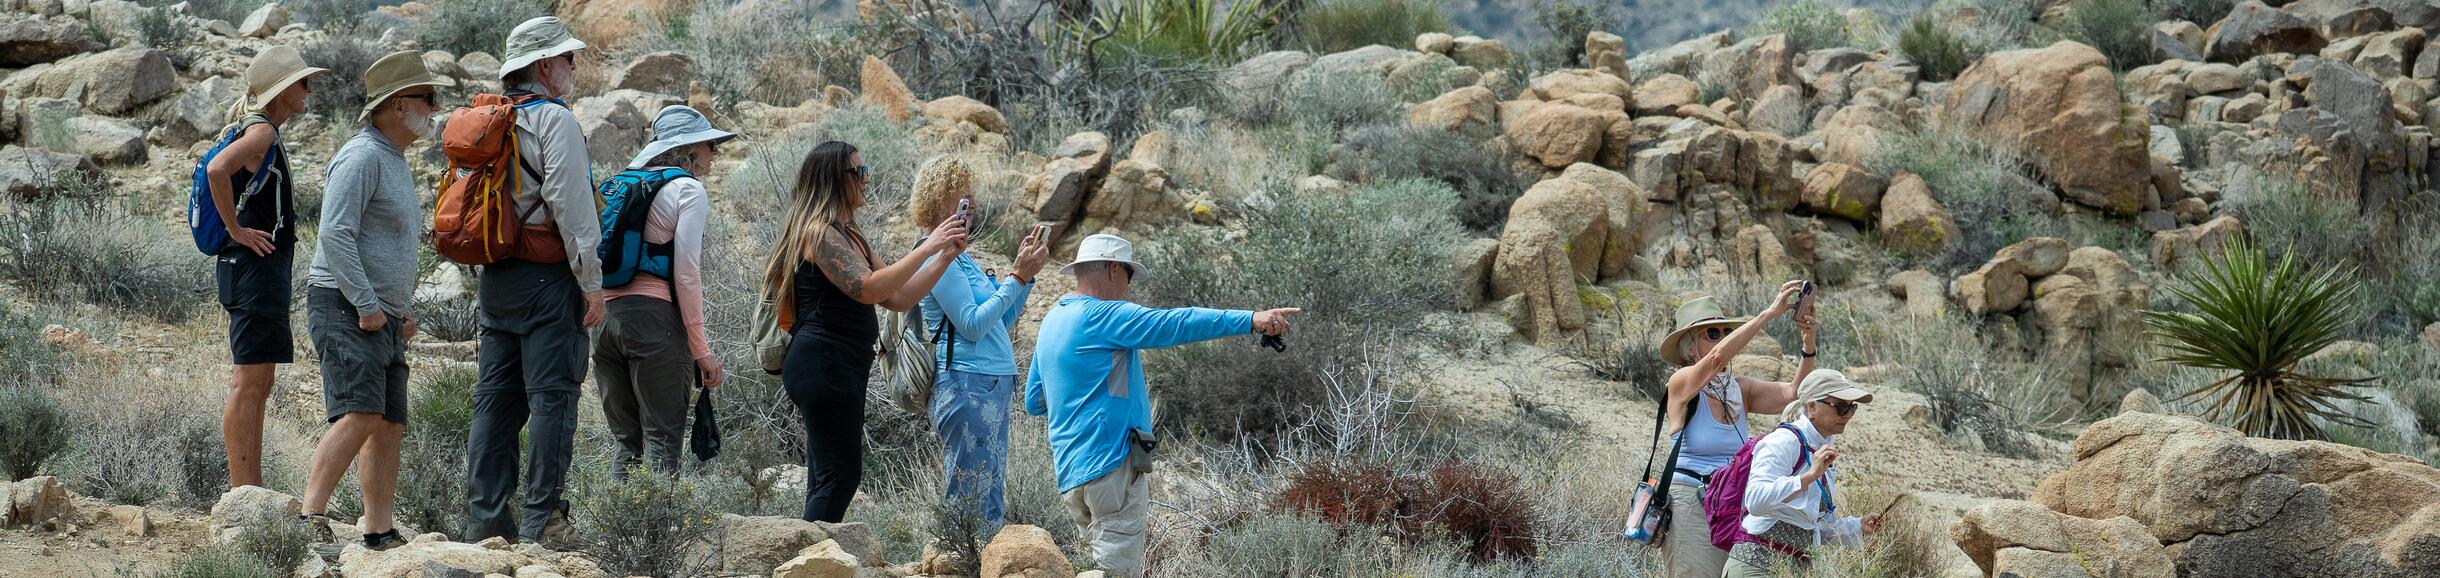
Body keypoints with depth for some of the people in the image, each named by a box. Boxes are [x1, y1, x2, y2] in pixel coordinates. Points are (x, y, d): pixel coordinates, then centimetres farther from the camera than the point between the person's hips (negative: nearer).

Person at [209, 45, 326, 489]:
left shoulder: (267, 136, 19)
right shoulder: (261, 132, -12)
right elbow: (217, 170, -29)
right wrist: (237, 230, -21)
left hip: (268, 268, 10)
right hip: (255, 267, -10)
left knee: (255, 385, 11)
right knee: (250, 381, -11)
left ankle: (249, 491, 13)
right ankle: (242, 492, -12)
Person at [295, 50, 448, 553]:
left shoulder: (396, 162, 22)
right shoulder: (362, 157, -11)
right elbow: (336, 235, -19)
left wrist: (406, 310, 22)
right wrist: (367, 306, -20)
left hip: (383, 317, 10)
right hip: (346, 309, -10)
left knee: (389, 427, 6)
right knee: (360, 414, -22)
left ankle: (380, 535, 7)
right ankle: (309, 517, -28)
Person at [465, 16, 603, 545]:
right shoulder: (554, 119, -9)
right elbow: (570, 204, -16)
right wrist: (591, 283, -13)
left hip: (496, 279, 8)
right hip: (547, 279, -8)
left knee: (496, 398, 8)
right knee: (551, 396, -6)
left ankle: (485, 518, 9)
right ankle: (541, 520, -9)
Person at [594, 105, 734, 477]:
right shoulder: (689, 189, -2)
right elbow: (686, 273, -9)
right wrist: (700, 349, -8)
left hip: (606, 317, 7)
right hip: (654, 318, -7)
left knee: (626, 446, 9)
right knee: (662, 446, -6)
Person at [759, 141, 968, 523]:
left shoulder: (848, 237, 21)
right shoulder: (820, 232, -9)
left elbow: (899, 298, 18)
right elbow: (867, 289, -21)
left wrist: (946, 255, 10)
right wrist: (927, 248, -17)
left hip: (839, 368, 11)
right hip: (824, 363, -11)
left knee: (827, 482, 7)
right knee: (841, 476, -14)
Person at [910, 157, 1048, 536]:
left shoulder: (959, 257, 18)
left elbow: (1001, 320, 22)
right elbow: (972, 324, -18)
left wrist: (1026, 271, 12)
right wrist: (1018, 277, -14)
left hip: (993, 387, 10)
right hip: (967, 387, -10)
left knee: (992, 503, 10)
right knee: (970, 504, -9)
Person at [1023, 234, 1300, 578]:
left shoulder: (1053, 321, 18)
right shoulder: (1103, 316, -11)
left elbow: (1034, 402, 24)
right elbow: (1174, 324, -21)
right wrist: (1251, 320, -25)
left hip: (1072, 472, 10)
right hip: (1109, 463, -10)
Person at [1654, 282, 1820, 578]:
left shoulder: (1741, 390, 11)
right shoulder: (1682, 382, -6)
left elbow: (1792, 394, -2)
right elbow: (1717, 358, -25)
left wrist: (1808, 343, -18)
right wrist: (1770, 313, -27)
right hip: (1689, 506, -6)